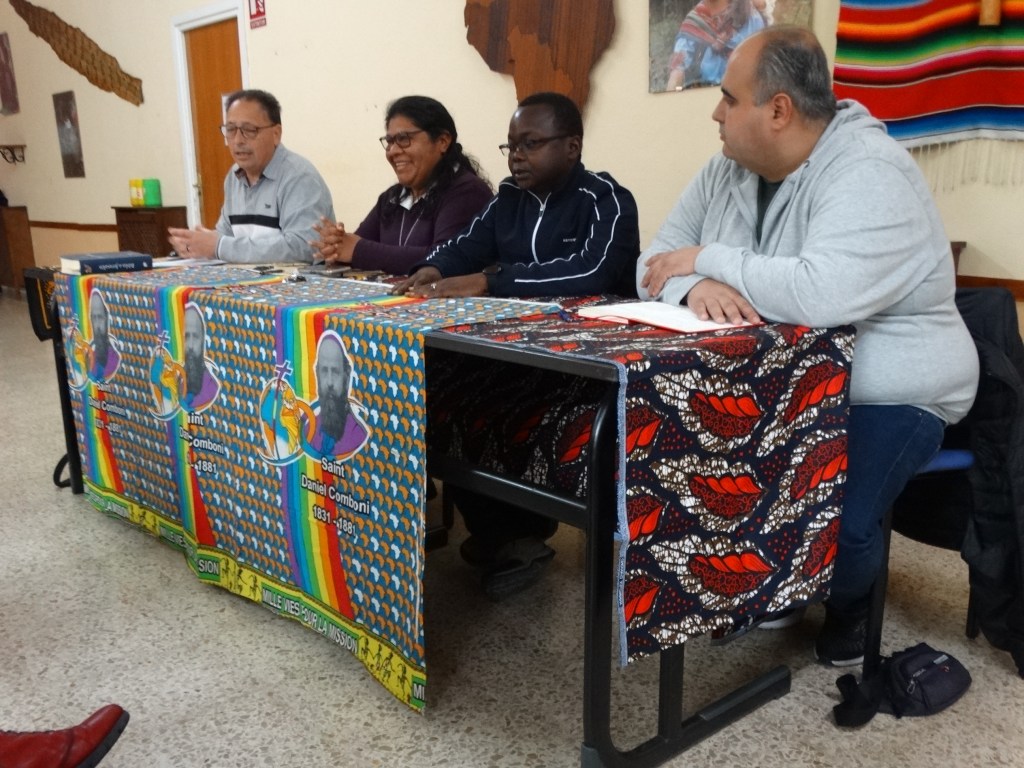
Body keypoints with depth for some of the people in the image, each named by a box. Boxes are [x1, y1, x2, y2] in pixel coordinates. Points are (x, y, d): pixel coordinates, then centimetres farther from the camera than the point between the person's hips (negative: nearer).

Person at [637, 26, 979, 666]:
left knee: (832, 525, -29)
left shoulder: (870, 176, -21)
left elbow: (819, 296, -37)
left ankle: (848, 607, 11)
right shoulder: (727, 171, 3)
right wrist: (696, 287, -25)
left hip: (887, 394, -6)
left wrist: (709, 260, -23)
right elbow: (657, 263, -1)